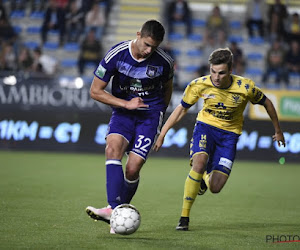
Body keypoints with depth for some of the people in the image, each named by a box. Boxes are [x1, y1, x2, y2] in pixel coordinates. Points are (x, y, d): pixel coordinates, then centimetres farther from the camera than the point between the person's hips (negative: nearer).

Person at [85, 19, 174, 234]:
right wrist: (126, 104, -13)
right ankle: (114, 210, -36)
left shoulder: (164, 61, -9)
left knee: (133, 169, -15)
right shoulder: (116, 55, -13)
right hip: (123, 110, 1)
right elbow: (95, 91, -6)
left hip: (150, 114, -1)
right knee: (113, 147, -29)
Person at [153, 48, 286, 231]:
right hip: (205, 126, 0)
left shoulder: (245, 87, -19)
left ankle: (206, 175, 33)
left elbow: (267, 103, 1)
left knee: (215, 188, -9)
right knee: (199, 163, -32)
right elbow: (182, 109, 1)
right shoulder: (199, 85, -16)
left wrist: (278, 131, 13)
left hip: (229, 134, 0)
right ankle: (184, 217, -21)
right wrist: (162, 134, -3)